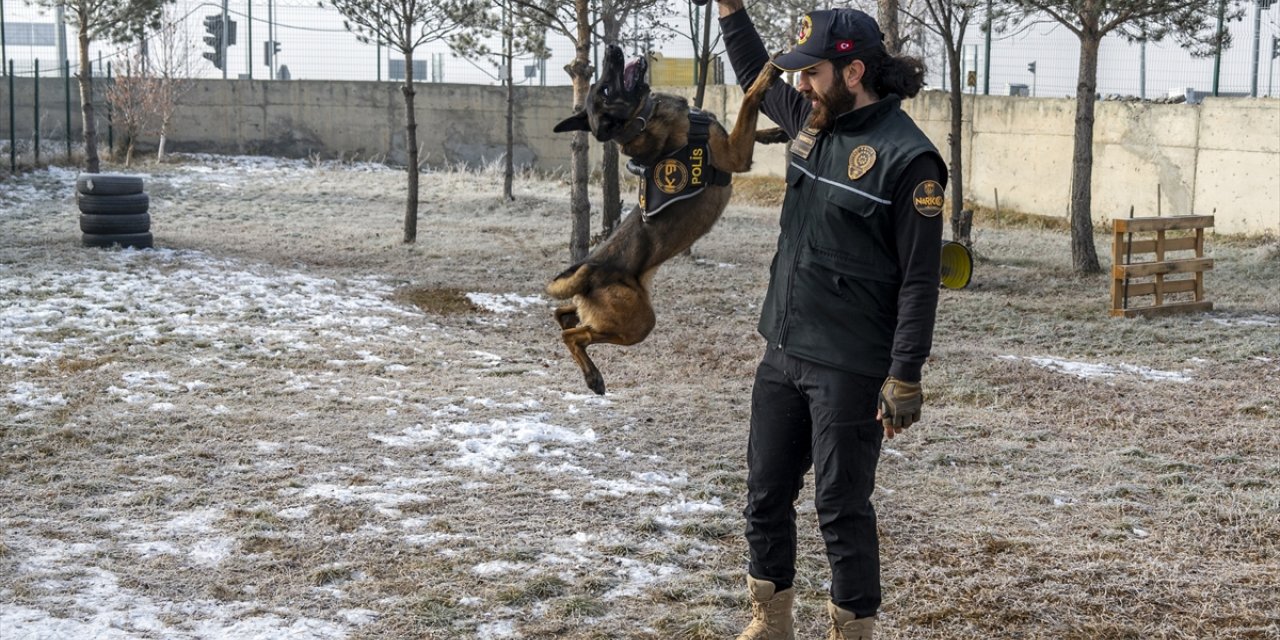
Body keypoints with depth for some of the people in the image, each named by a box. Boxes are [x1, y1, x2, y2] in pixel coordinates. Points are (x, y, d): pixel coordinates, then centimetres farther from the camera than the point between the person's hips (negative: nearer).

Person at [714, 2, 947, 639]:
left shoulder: (906, 156, -15)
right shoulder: (814, 120, 6)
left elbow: (919, 279, -15)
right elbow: (757, 77, 28)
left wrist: (904, 379, -18)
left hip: (848, 369, -8)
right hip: (781, 353, 8)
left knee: (841, 507, 1)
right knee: (766, 494, 15)